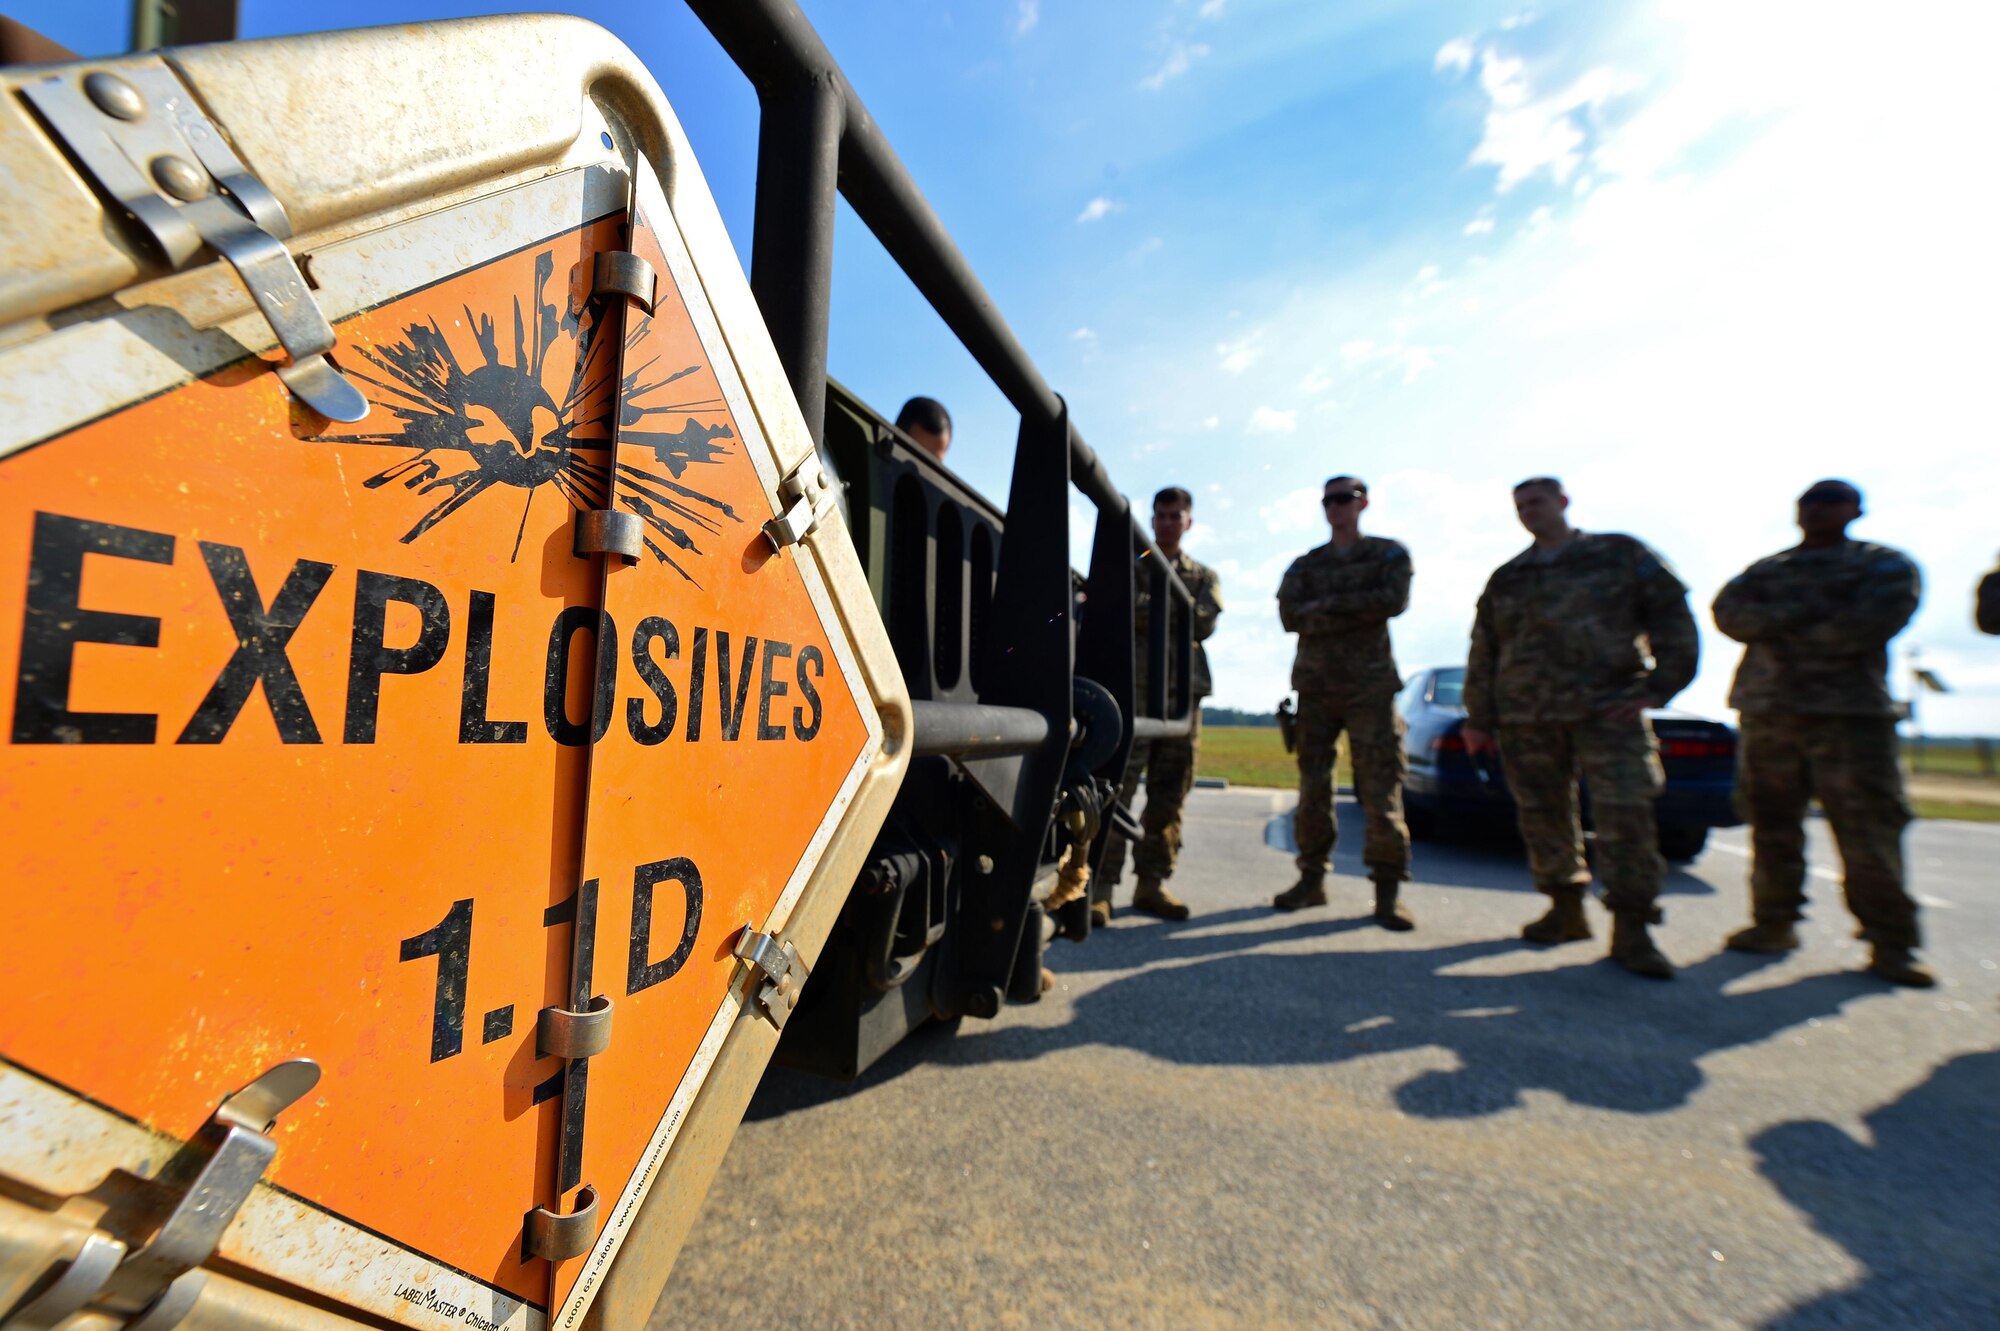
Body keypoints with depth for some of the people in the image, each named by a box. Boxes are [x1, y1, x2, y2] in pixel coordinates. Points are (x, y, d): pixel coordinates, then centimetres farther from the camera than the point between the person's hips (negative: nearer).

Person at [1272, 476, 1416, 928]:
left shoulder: (1389, 553, 11)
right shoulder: (1304, 564, 14)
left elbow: (1394, 600, -10)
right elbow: (1289, 615, -4)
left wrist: (1327, 605, -9)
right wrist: (1357, 612, -13)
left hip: (1370, 686, -2)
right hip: (1314, 686, 2)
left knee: (1381, 788, -5)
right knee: (1313, 788, 3)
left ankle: (1388, 891, 5)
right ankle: (1312, 879, 12)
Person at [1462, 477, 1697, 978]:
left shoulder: (1621, 554, 10)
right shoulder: (1505, 579, 16)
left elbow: (1673, 620, 6)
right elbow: (1483, 654, 14)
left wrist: (1657, 688, -5)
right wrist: (1479, 719, 10)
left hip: (1609, 709, -2)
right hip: (1525, 716, 3)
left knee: (1626, 814, -9)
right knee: (1543, 814, 6)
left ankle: (1631, 930, 0)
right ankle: (1566, 909, 21)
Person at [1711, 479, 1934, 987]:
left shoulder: (1886, 564, 9)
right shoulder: (1764, 570, 18)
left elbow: (1872, 622, -9)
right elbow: (1729, 613, 0)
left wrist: (1777, 631, -4)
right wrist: (1802, 612, -12)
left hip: (1849, 713, -2)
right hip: (1767, 712, 3)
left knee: (1869, 831, -4)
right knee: (1772, 826, 5)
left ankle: (1890, 945, 7)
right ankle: (1774, 924, 13)